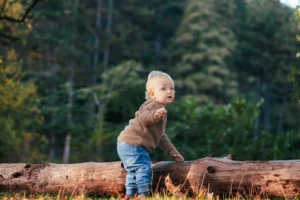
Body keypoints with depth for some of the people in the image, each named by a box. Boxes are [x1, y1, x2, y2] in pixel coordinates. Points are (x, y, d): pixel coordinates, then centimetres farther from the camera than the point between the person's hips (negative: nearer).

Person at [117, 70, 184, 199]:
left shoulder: (161, 111, 22)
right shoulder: (153, 105, -12)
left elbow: (160, 136, 29)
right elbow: (141, 116, -34)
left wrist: (172, 151, 24)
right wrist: (155, 115, -53)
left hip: (128, 145, 11)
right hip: (132, 145, -11)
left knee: (134, 171, 23)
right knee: (143, 168, -19)